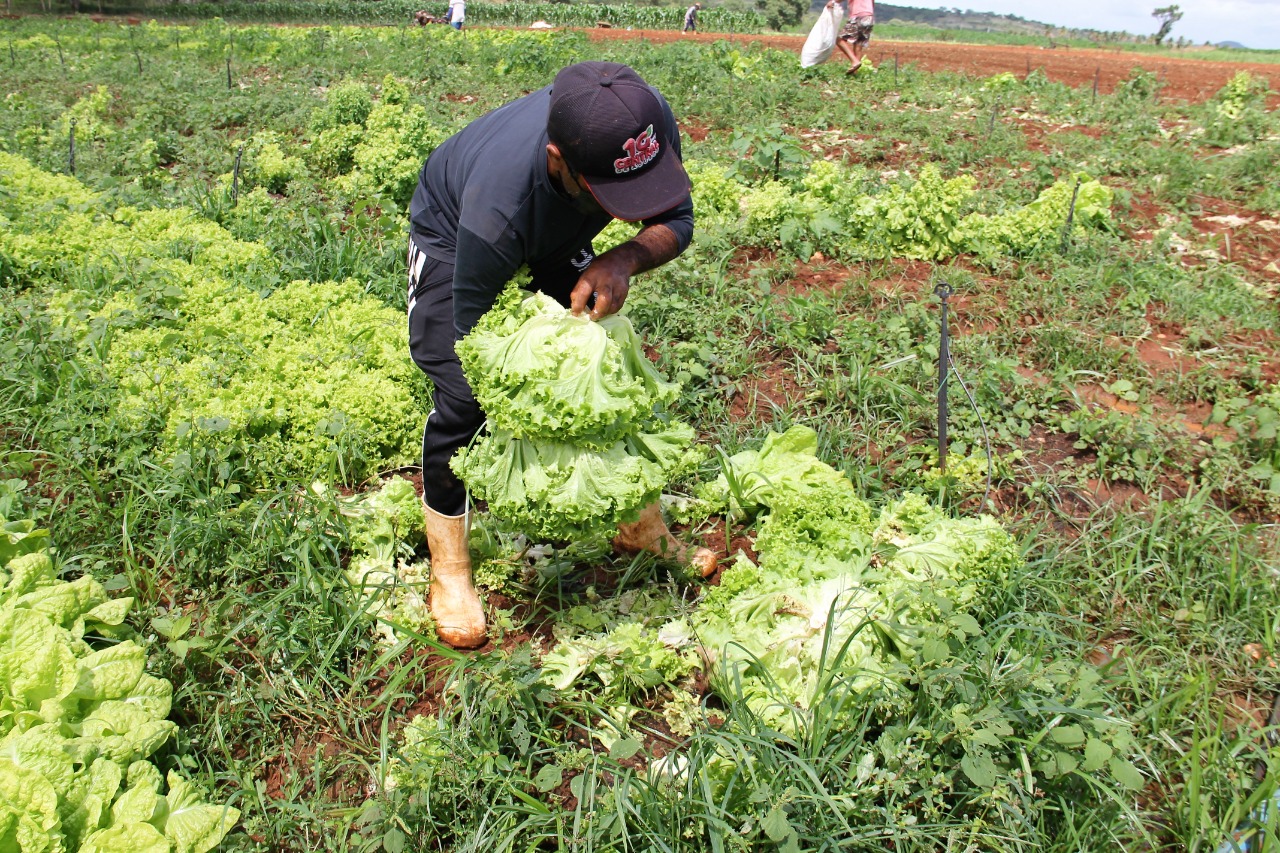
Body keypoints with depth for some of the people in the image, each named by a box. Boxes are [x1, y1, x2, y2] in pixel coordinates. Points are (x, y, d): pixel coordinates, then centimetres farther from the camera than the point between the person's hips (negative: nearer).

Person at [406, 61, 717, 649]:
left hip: (556, 241, 5)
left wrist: (623, 260, -39)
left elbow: (676, 220, -17)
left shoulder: (651, 125, -34)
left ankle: (641, 528, 18)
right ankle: (449, 570, 3)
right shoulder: (498, 203, -46)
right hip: (453, 235, -4)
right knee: (464, 396, -17)